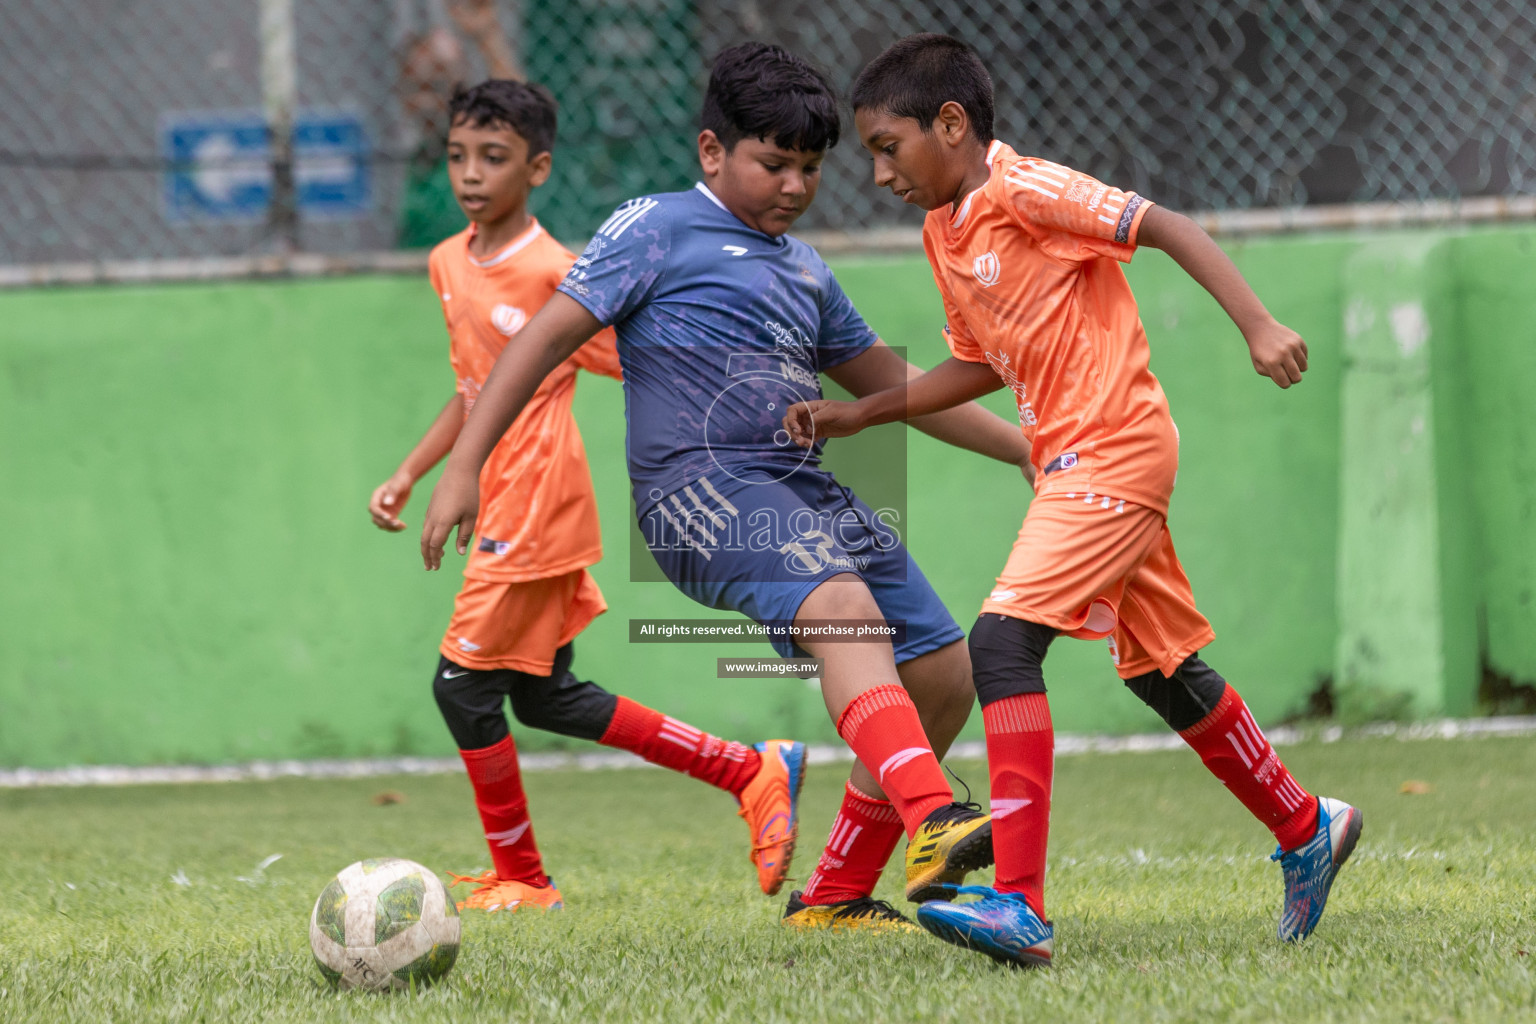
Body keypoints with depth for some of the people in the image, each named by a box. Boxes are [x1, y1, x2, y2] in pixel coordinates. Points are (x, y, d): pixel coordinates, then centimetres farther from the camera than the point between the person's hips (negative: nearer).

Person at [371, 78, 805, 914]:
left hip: (538, 503, -9)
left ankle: (519, 881, 10)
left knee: (464, 682, -6)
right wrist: (407, 477, 16)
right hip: (502, 506, 9)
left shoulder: (552, 271, -15)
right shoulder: (449, 264, 10)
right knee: (545, 698, 14)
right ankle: (755, 773, 20)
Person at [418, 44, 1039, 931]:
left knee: (943, 674, 1)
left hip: (804, 489, 8)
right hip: (702, 485, -8)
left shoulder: (802, 267, 25)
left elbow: (889, 381, 35)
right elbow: (551, 336, 0)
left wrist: (1025, 448, 34)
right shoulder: (659, 228, 4)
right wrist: (464, 468, -8)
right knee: (841, 603, -34)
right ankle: (933, 824, -55)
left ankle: (835, 896, 13)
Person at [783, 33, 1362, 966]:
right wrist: (859, 414, 18)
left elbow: (1168, 227, -17)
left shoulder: (1025, 190, -14)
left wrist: (1258, 326, -25)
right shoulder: (944, 232, 13)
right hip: (1072, 462, 10)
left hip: (1114, 448, -10)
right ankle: (1306, 829, 37)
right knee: (1161, 668, 18)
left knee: (1003, 639, -21)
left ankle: (1019, 904, -27)